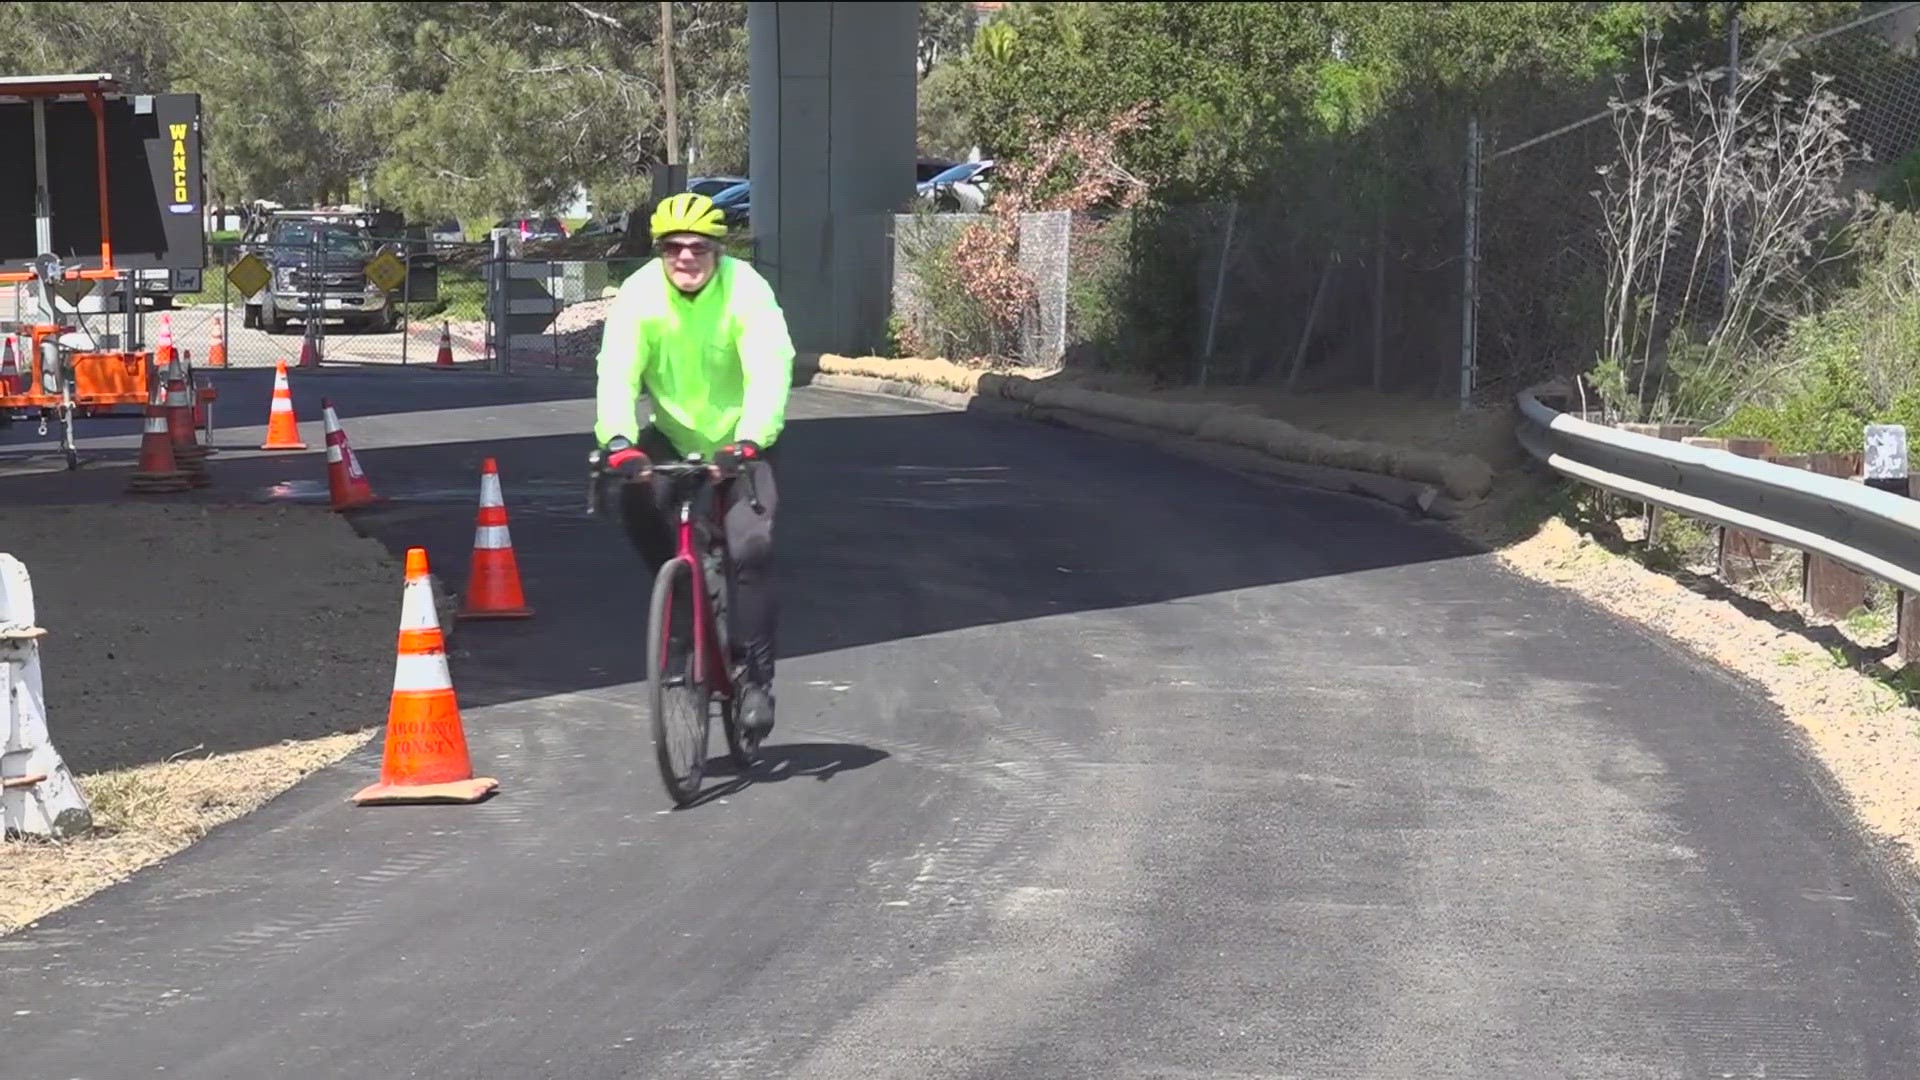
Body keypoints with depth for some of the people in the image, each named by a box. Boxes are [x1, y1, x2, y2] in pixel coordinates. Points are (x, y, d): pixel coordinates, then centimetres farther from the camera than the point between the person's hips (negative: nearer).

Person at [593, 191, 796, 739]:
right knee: (636, 500, -26)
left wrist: (750, 439, -49)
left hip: (740, 441, -2)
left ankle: (757, 677, -7)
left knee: (752, 548, -19)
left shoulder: (747, 292, -22)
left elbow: (769, 371, -33)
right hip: (672, 435, 2)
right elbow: (617, 372, -28)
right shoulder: (638, 295, -16)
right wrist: (617, 440, -46)